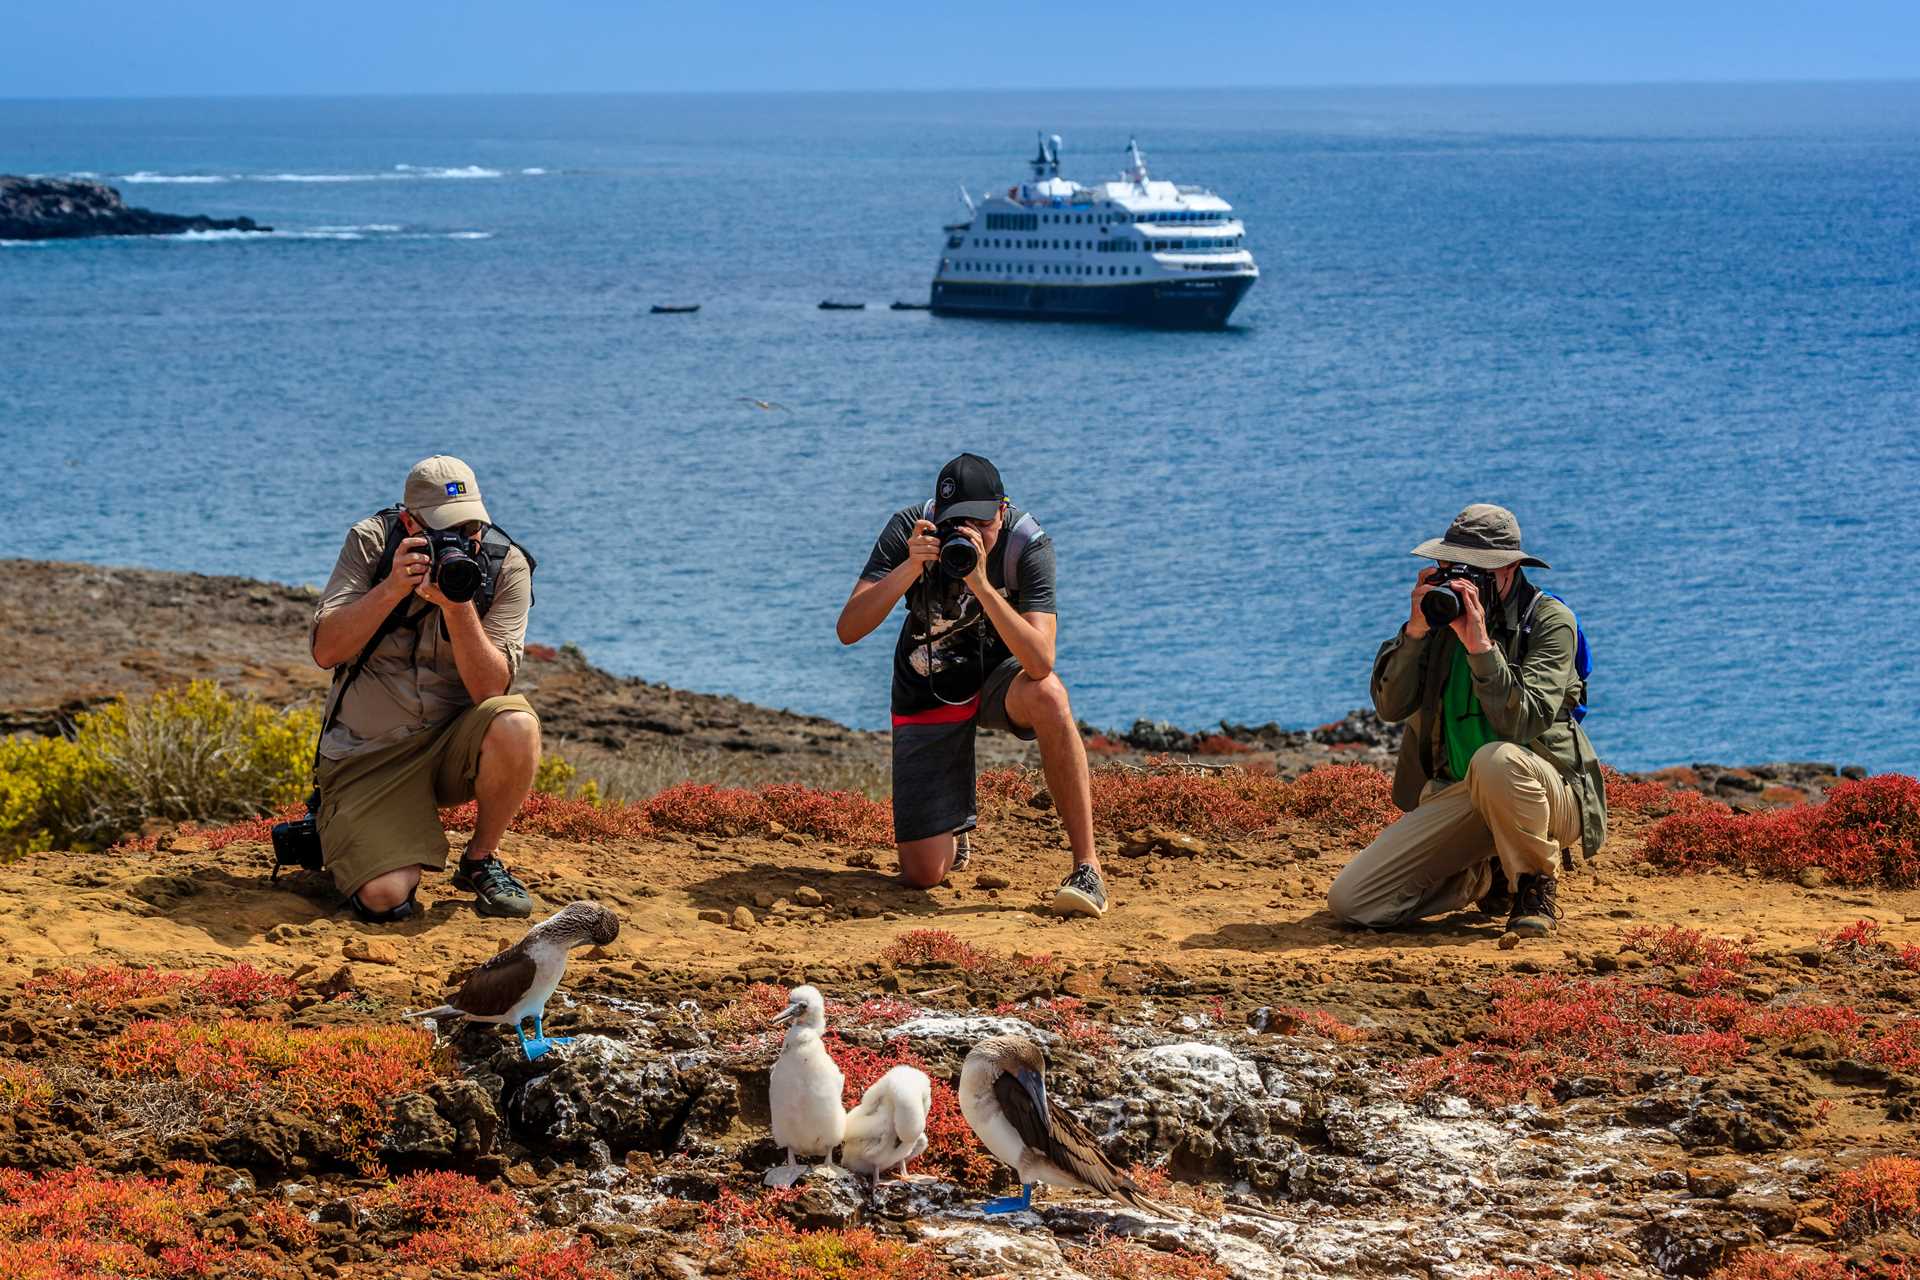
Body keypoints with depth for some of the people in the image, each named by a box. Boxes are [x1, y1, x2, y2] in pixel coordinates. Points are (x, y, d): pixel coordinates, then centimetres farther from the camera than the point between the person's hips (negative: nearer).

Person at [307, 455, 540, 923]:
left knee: (517, 725, -34)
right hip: (367, 755, -1)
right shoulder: (370, 542, -6)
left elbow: (490, 689, -16)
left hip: (452, 743, 1)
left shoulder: (505, 566, -9)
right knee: (384, 900, -20)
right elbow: (325, 651, -14)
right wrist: (392, 588, -26)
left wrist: (457, 606, -29)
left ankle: (482, 859, -5)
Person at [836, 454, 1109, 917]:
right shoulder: (908, 530, -21)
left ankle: (1087, 866, -30)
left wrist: (981, 583, -44)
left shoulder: (1027, 545, -24)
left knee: (1048, 696, -40)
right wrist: (910, 568, -40)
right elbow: (848, 630, -27)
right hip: (927, 694, 1)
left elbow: (1040, 664, -36)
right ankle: (956, 826, 32)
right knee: (923, 874, -8)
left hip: (999, 674, -1)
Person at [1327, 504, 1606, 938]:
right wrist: (1416, 631, -18)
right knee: (1348, 902, -10)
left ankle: (1537, 885, -13)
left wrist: (1480, 644, -30)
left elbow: (1522, 722, -23)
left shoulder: (1550, 621, -9)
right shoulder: (1443, 612, 4)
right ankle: (1489, 875, 15)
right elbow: (1390, 706, -6)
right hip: (1456, 796, 5)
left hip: (1548, 794, -5)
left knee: (1494, 760, -42)